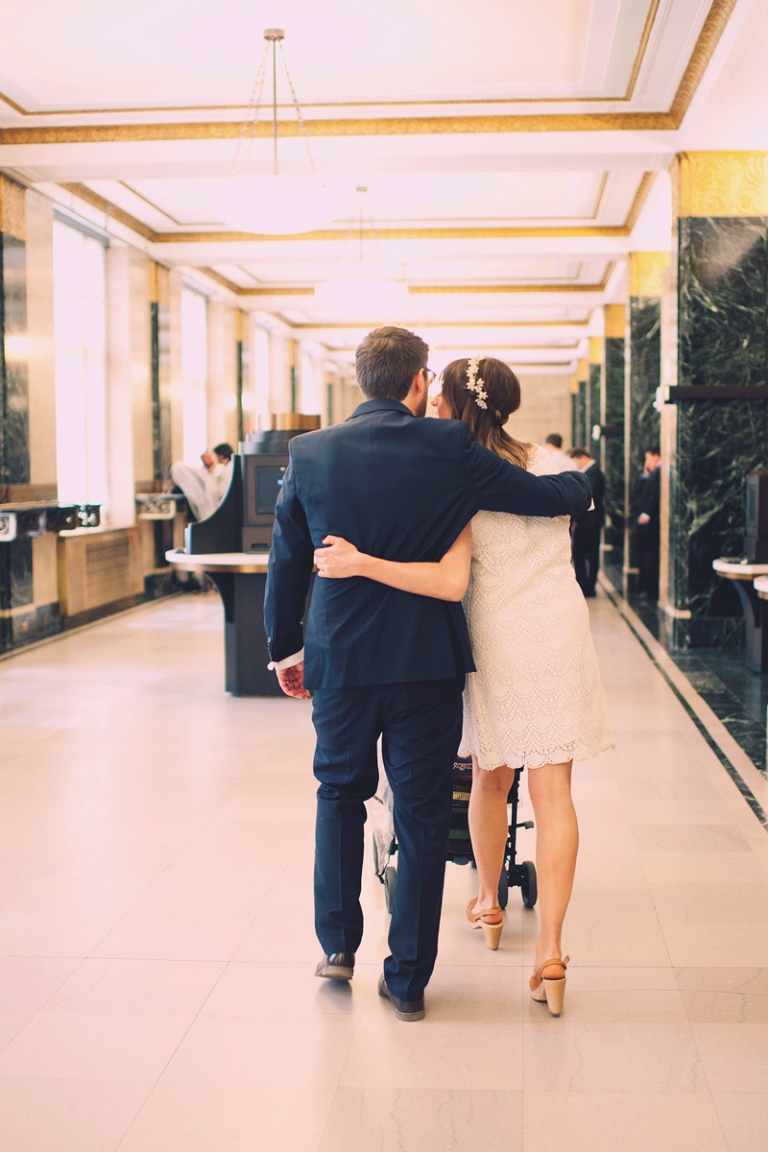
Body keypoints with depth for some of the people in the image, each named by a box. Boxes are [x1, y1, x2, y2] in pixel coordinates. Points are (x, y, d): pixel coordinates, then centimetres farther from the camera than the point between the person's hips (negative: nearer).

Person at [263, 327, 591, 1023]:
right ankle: (407, 979, 16)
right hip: (427, 660, -2)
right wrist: (580, 483, 18)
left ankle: (338, 943, 24)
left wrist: (286, 647, 17)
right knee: (422, 813, 9)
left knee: (340, 792, 23)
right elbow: (546, 497, -5)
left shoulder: (310, 452, -2)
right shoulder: (448, 449, -8)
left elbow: (287, 561, 5)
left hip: (340, 658, 2)